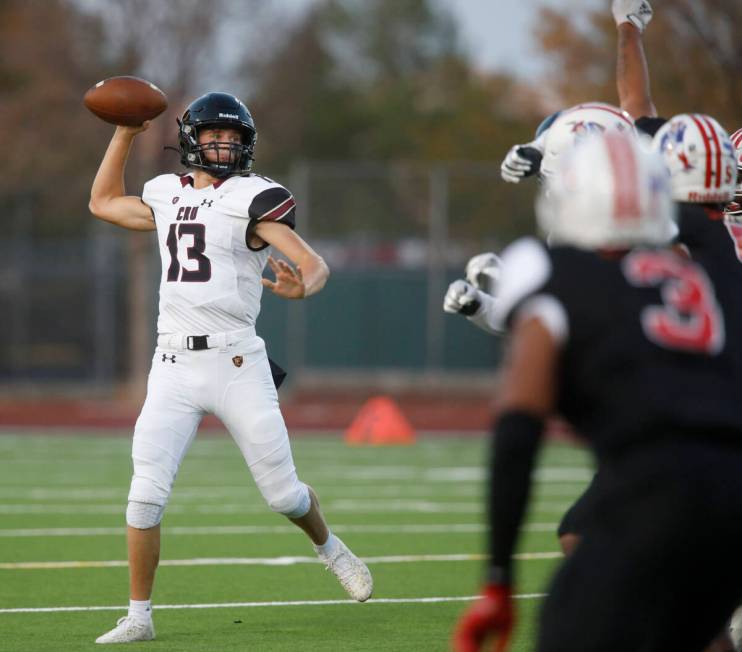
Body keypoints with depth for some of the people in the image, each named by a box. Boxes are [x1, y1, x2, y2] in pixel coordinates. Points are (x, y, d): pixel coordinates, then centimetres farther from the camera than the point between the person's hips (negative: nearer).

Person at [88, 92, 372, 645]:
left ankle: (330, 548, 34)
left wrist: (301, 287, -37)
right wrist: (126, 134, 24)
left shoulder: (254, 199, -4)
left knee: (282, 492, 2)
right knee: (146, 494, -8)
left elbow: (314, 263, -14)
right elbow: (103, 203, 31)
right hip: (174, 366, 4)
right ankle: (138, 617, 0)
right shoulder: (167, 195, 13)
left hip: (235, 362, -4)